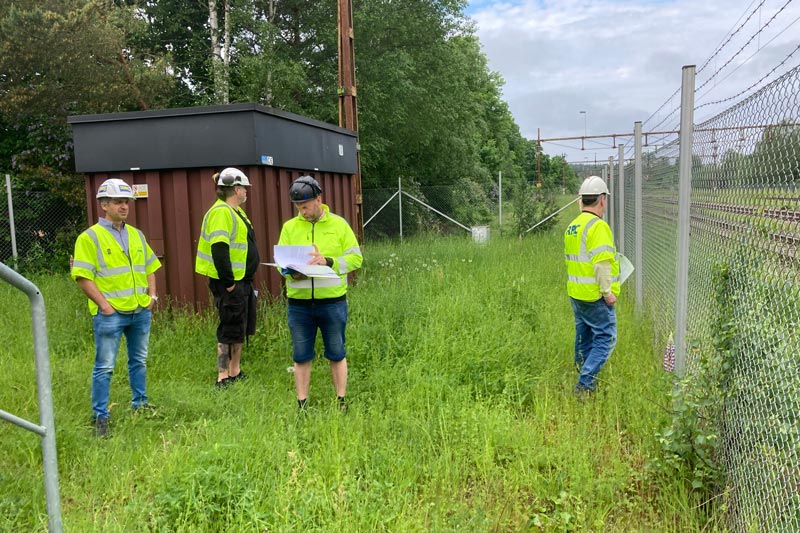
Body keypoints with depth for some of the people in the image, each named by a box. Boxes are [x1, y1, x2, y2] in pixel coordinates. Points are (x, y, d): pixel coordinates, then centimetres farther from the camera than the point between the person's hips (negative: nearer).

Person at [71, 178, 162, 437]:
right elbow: (83, 277, -11)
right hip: (110, 314, -6)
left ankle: (140, 403, 33)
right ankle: (100, 416, 12)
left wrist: (152, 295, 7)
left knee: (139, 360, 18)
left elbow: (149, 268, 19)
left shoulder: (137, 235, 12)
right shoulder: (90, 237, -6)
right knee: (104, 367, 1)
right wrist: (103, 304, -16)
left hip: (141, 311, 6)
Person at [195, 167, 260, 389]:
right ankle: (223, 378, 7)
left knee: (242, 329, 16)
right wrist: (228, 282, -23)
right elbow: (218, 249, -25)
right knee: (230, 330, -3)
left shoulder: (235, 211, 16)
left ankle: (235, 373, 28)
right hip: (229, 282, -10)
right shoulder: (222, 212, -17)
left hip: (243, 280, 10)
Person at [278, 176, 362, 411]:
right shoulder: (289, 227, 6)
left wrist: (328, 261, -18)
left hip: (332, 301, -1)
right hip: (299, 303, 2)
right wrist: (291, 272, -19)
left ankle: (341, 402, 23)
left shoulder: (339, 224, 1)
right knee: (301, 356, 9)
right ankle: (302, 404, 22)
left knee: (336, 354, 9)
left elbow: (355, 258, -2)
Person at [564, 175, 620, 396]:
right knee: (605, 338, -2)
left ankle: (586, 382, 28)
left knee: (584, 338, 17)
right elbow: (601, 262, -22)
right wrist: (607, 291, -18)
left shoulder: (571, 227, 11)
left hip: (576, 294, 9)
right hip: (595, 297, -9)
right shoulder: (598, 226, -16)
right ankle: (584, 384, -9)